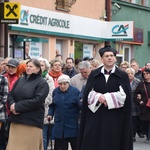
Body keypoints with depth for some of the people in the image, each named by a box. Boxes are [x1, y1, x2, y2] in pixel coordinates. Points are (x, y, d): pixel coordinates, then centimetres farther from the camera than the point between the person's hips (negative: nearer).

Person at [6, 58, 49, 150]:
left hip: (31, 122, -6)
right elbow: (11, 94, 13)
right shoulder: (20, 80, 14)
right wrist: (12, 104, -11)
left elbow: (37, 101, -18)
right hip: (16, 120, 6)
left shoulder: (42, 83, -6)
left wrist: (17, 106, -17)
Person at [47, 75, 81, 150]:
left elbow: (81, 106, -8)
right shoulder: (55, 91, 6)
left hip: (72, 126, -3)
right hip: (59, 126, 3)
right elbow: (52, 105, 16)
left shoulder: (75, 91, -6)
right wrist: (50, 114, 2)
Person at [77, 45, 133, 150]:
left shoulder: (123, 76, 3)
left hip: (114, 118, -1)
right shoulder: (94, 74, 8)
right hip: (95, 116, 2)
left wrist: (106, 98, -14)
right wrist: (98, 97, -17)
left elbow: (123, 95, -7)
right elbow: (88, 93, 2)